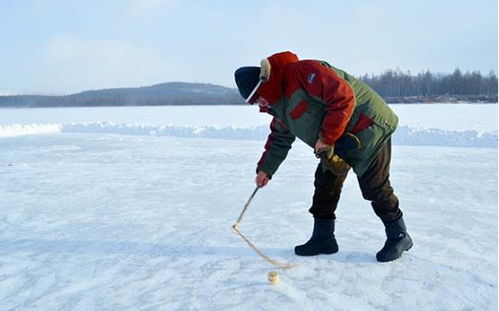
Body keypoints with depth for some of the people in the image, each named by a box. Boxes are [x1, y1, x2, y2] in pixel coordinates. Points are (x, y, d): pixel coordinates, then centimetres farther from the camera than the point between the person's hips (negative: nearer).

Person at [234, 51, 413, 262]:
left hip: (367, 130, -9)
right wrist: (265, 168, 15)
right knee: (325, 184, 6)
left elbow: (344, 96, -30)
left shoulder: (303, 72, -23)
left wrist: (326, 137, -25)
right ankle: (323, 239, 18)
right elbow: (279, 139, 19)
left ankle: (399, 237, 16)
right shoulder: (280, 105, 8)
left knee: (375, 188, -3)